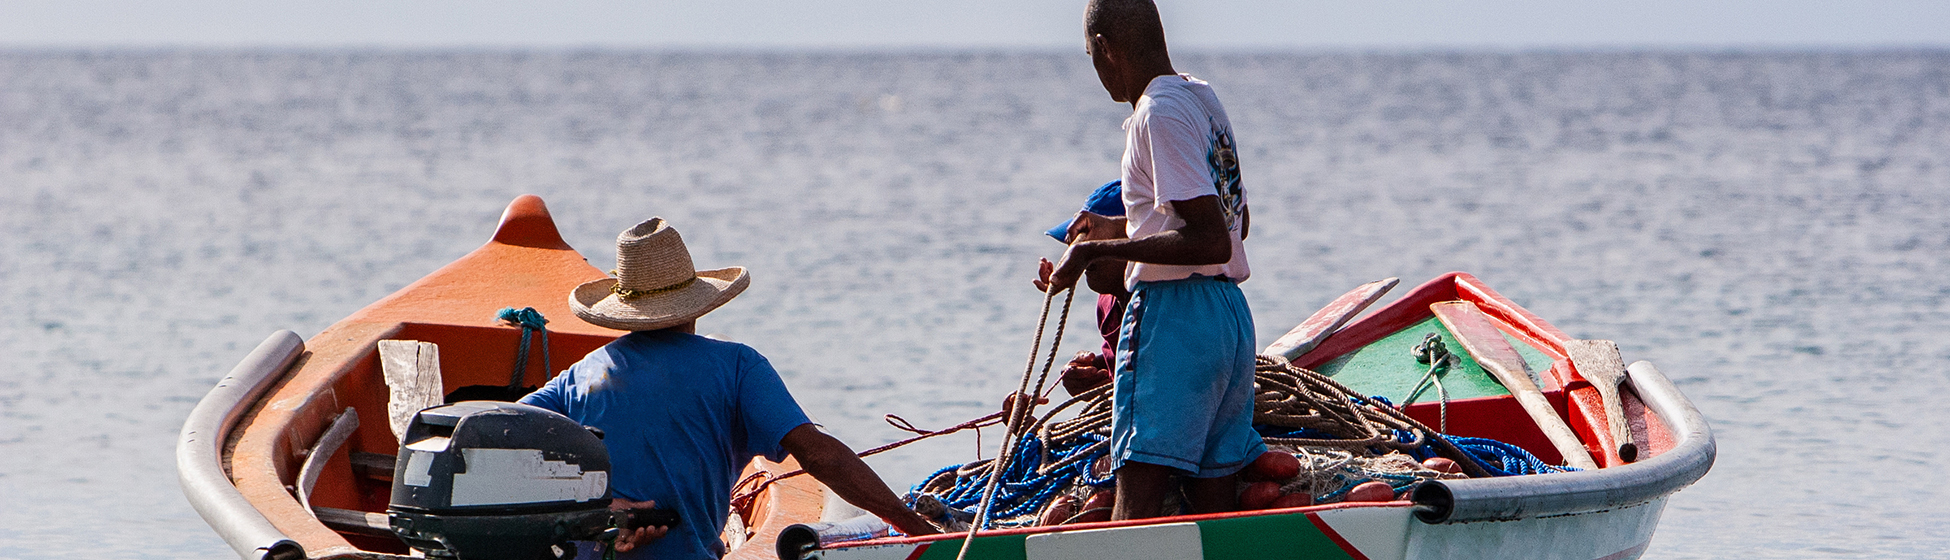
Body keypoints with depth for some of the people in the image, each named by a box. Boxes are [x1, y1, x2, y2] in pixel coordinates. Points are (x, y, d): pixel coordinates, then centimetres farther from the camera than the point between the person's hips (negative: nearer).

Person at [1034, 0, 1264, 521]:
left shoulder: (1159, 115, -13)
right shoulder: (1201, 97, 16)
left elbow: (1212, 242, -21)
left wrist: (1097, 250, -18)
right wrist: (1121, 228, 33)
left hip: (1173, 315, -9)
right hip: (1232, 315, 9)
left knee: (1138, 493, -13)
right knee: (1216, 507, 10)